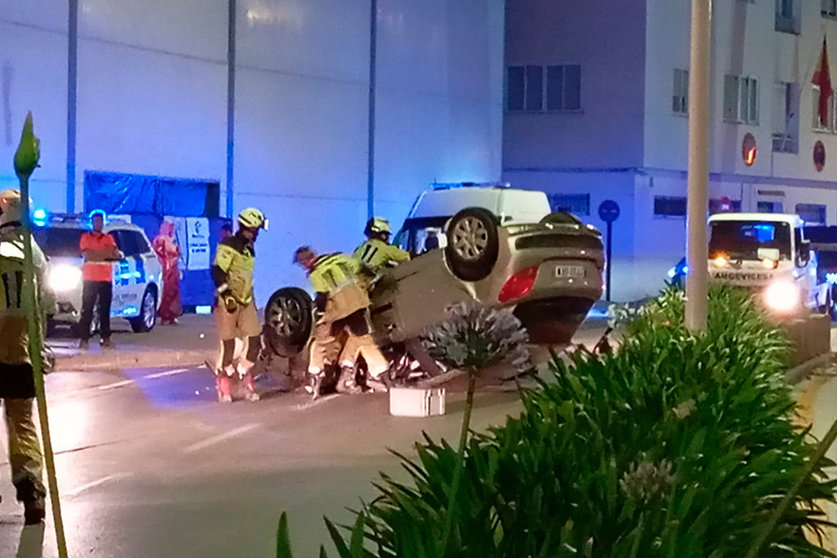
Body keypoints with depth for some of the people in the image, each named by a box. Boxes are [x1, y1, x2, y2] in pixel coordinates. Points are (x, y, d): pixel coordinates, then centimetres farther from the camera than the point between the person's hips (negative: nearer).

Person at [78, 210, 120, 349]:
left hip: (106, 279, 3)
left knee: (105, 310, 5)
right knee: (87, 310, -4)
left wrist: (97, 255, -13)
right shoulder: (86, 237, 5)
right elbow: (88, 255, -8)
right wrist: (106, 255, -6)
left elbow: (116, 255, 2)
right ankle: (84, 339, -6)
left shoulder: (109, 238, 15)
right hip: (90, 279, -3)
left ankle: (106, 338, 8)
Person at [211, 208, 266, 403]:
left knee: (255, 339, -4)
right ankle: (222, 383, 7)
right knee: (228, 343, -5)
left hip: (246, 300, 7)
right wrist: (226, 294, -26)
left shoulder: (249, 249, 16)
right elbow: (217, 272, -19)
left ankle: (243, 372, 14)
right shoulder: (228, 246, -11)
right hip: (228, 301, -7)